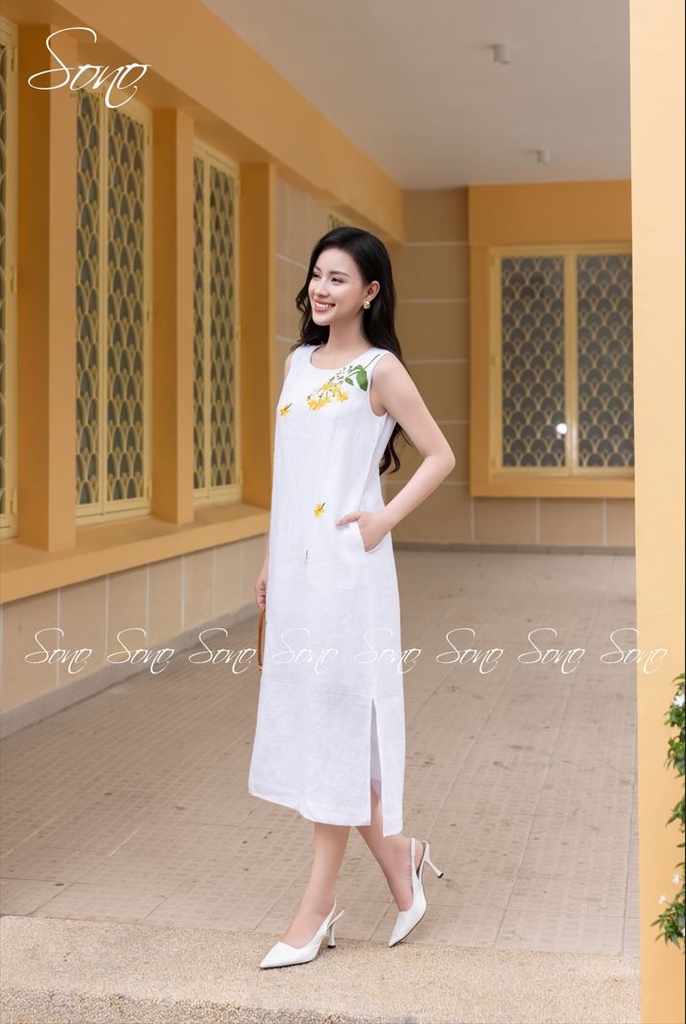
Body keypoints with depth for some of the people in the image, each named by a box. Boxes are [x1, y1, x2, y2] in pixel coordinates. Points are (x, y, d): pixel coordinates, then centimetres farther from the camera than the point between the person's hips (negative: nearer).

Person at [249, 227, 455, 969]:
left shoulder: (379, 369, -5)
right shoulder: (298, 363, 14)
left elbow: (440, 456, -4)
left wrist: (383, 521, -11)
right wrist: (270, 560, 15)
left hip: (345, 568, -7)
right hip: (295, 566, 7)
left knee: (336, 720, -1)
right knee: (306, 717, 10)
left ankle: (318, 904, 9)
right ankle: (399, 860, 26)